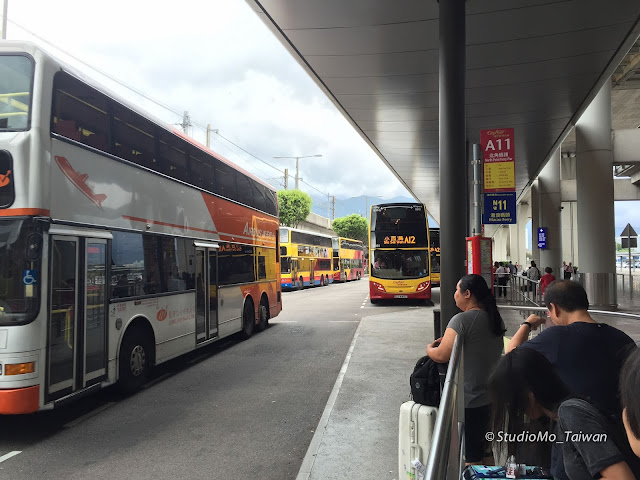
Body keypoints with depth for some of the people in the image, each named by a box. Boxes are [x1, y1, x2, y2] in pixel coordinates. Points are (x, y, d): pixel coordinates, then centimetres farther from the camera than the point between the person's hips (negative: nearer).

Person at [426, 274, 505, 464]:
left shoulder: (462, 320, -20)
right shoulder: (496, 318, 6)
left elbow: (442, 356, -23)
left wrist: (429, 349, -2)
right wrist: (450, 339, 16)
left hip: (469, 400, -8)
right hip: (492, 396, 8)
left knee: (471, 457, 3)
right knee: (486, 452, 22)